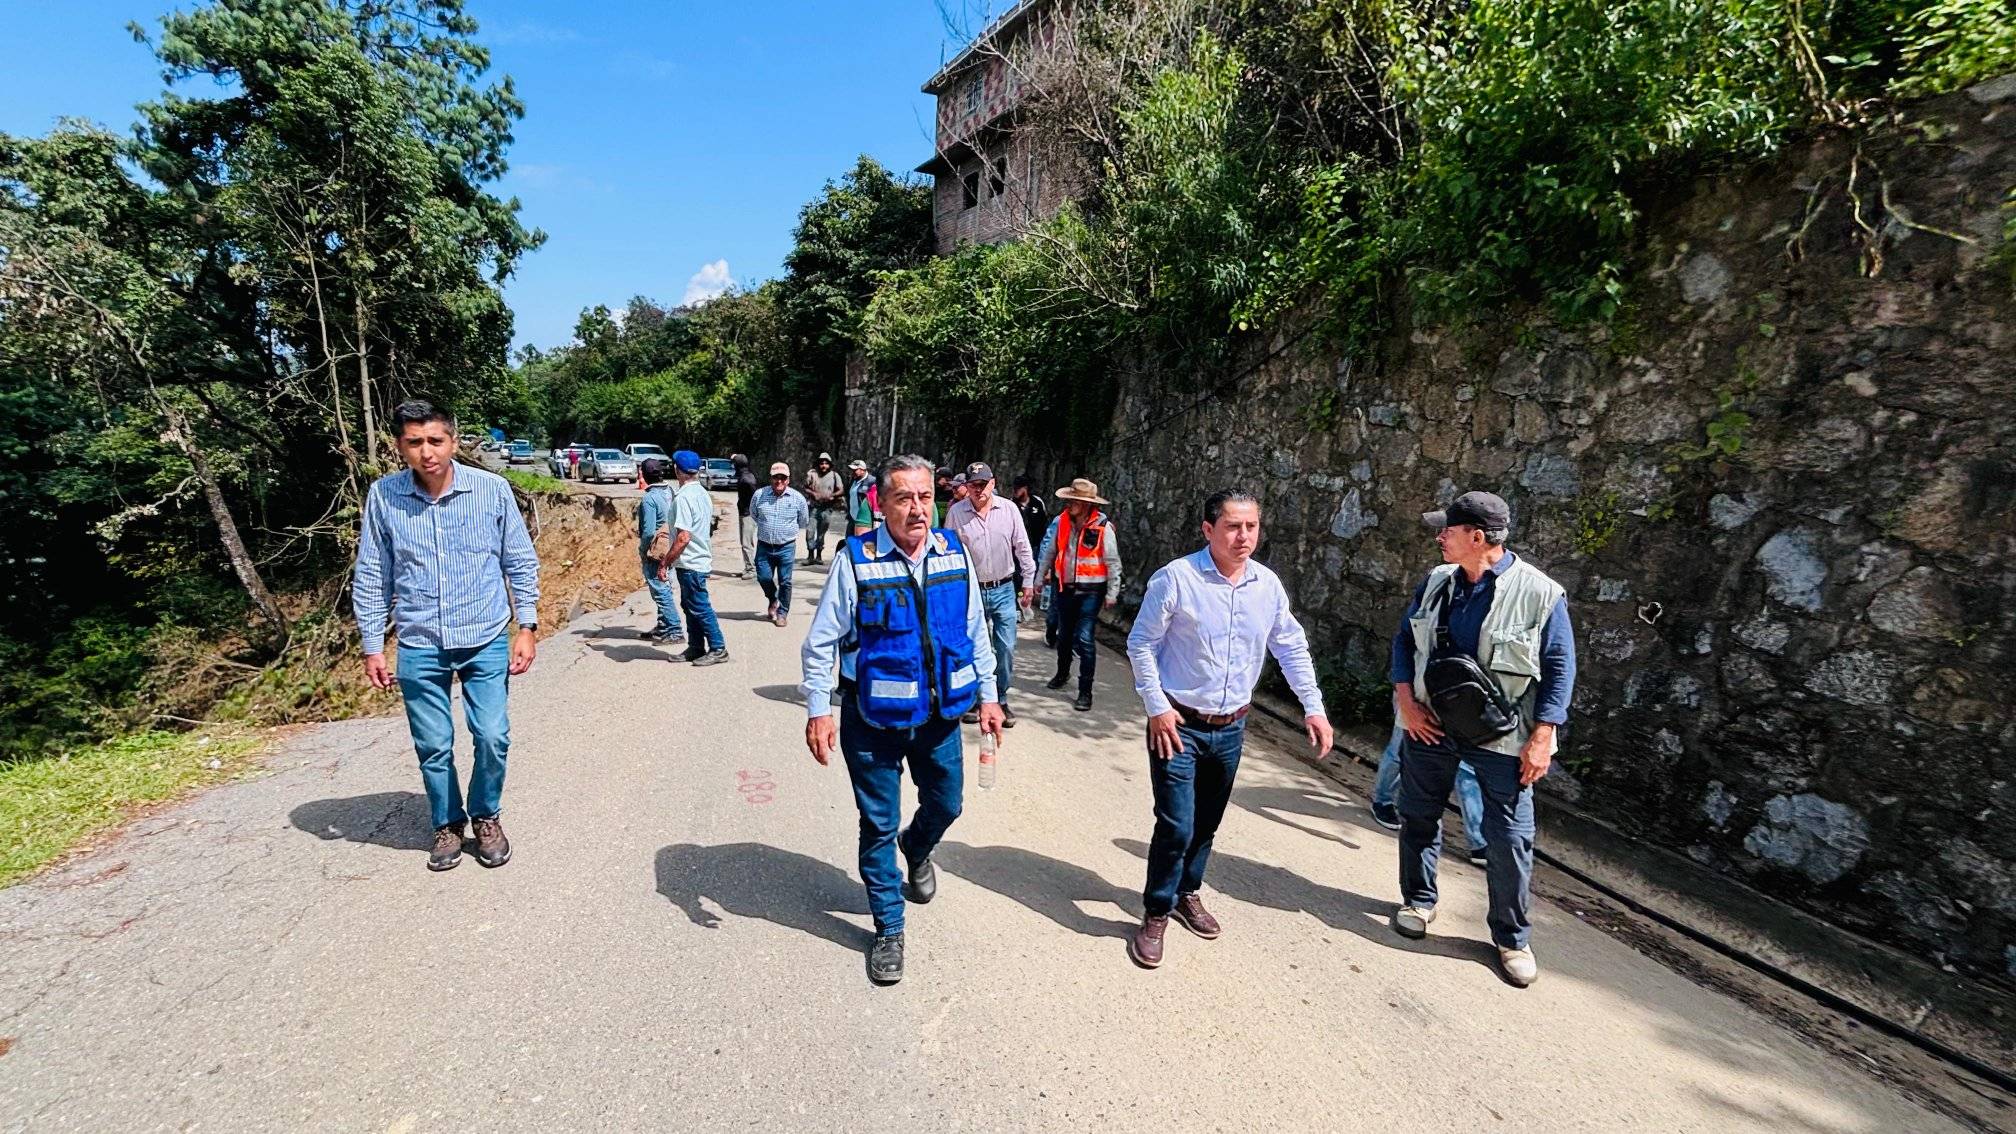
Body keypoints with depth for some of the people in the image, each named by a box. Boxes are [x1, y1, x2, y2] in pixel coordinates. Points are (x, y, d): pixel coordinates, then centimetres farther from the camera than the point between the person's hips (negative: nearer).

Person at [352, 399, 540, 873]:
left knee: (492, 736, -2)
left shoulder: (492, 489, -7)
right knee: (433, 746, 9)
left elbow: (520, 563, 1)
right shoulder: (383, 496, -4)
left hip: (486, 640, -1)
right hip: (419, 646, 1)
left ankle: (486, 816, 24)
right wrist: (373, 647, 4)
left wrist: (526, 627, -3)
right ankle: (448, 824, 32)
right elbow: (370, 578, 5)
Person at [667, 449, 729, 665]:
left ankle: (718, 649, 4)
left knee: (700, 607, -2)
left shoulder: (683, 497, -19)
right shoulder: (703, 493, 9)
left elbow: (683, 537, -24)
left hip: (689, 562, -10)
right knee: (690, 605, 17)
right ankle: (695, 648, 24)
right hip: (701, 558, 10)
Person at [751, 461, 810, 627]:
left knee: (785, 581, 2)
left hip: (786, 547, -1)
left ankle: (783, 612, 18)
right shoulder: (759, 495, -2)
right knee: (764, 578, 2)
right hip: (764, 546, 1)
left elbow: (804, 522, 13)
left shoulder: (797, 498, -3)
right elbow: (754, 516, 19)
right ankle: (773, 600, 32)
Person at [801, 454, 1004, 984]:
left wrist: (987, 694, 7)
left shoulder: (954, 552, -3)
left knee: (945, 804, 19)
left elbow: (975, 631, 6)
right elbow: (821, 641, -9)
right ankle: (888, 930, 31)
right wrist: (819, 709, -14)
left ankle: (917, 851, 55)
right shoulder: (857, 559, -15)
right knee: (879, 823, 9)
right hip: (874, 718, -3)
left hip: (940, 712, 4)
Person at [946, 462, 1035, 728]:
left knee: (1006, 648, 2)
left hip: (1004, 589, 1)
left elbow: (1022, 548, 5)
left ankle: (1001, 699, 18)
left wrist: (1028, 581, 5)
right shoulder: (956, 513, -4)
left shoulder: (1009, 510, -1)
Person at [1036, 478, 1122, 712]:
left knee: (1084, 640, -9)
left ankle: (1085, 691, 1)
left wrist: (1112, 593, -8)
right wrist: (1039, 579, 13)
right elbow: (1048, 552, 10)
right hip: (1065, 588, 5)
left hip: (1091, 591, -5)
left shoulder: (1102, 527, -13)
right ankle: (1062, 674, 43)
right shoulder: (1060, 522, -1)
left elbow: (1112, 562, -8)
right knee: (1064, 635, 19)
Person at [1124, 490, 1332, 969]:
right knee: (1176, 825, -5)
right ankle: (1155, 915, 16)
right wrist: (1157, 707, -13)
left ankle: (1187, 893, 40)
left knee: (1207, 823, 18)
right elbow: (1140, 644, -9)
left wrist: (1314, 708, 6)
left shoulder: (1267, 584, 0)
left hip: (1231, 728, 5)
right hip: (1179, 726, -5)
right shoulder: (1176, 578, -15)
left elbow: (1292, 647, 10)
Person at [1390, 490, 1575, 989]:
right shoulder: (1436, 583, 0)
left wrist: (1542, 737, -13)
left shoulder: (1539, 593, -13)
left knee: (1509, 839, 2)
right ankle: (1418, 901, 36)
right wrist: (1406, 699, -3)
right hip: (1430, 724, 4)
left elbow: (1559, 668, -9)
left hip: (1502, 737, -4)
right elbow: (1404, 640, 9)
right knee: (1419, 817, 14)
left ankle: (1512, 938, 23)